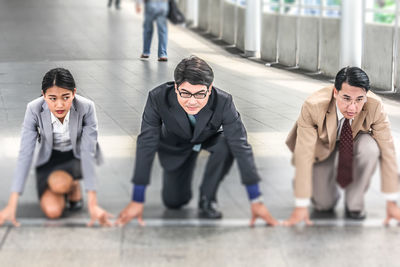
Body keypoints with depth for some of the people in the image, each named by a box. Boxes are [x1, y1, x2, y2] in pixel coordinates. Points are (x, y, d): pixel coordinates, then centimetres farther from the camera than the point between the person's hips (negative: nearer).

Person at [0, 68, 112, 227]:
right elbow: (25, 154, -23)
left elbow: (87, 152, -25)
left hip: (76, 157, -1)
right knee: (52, 211, -21)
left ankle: (74, 185, 3)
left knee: (58, 183, -34)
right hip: (49, 159, 1)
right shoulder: (34, 109, -25)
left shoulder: (86, 108, -27)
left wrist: (93, 204, -29)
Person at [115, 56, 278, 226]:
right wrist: (137, 201, -30)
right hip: (176, 144, 1)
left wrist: (256, 201, -35)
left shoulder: (223, 102, -37)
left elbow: (241, 146, -33)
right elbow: (146, 145, -30)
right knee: (173, 202, -4)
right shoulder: (158, 98, -36)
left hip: (210, 137, -1)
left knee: (227, 145, -34)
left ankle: (207, 198, -9)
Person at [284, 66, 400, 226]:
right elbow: (303, 154, -31)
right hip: (323, 148, -1)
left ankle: (354, 204, -11)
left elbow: (387, 150, -23)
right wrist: (301, 206, -30)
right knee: (323, 205, -12)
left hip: (355, 142, 1)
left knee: (370, 148, -33)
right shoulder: (313, 106, -35)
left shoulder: (374, 106, -31)